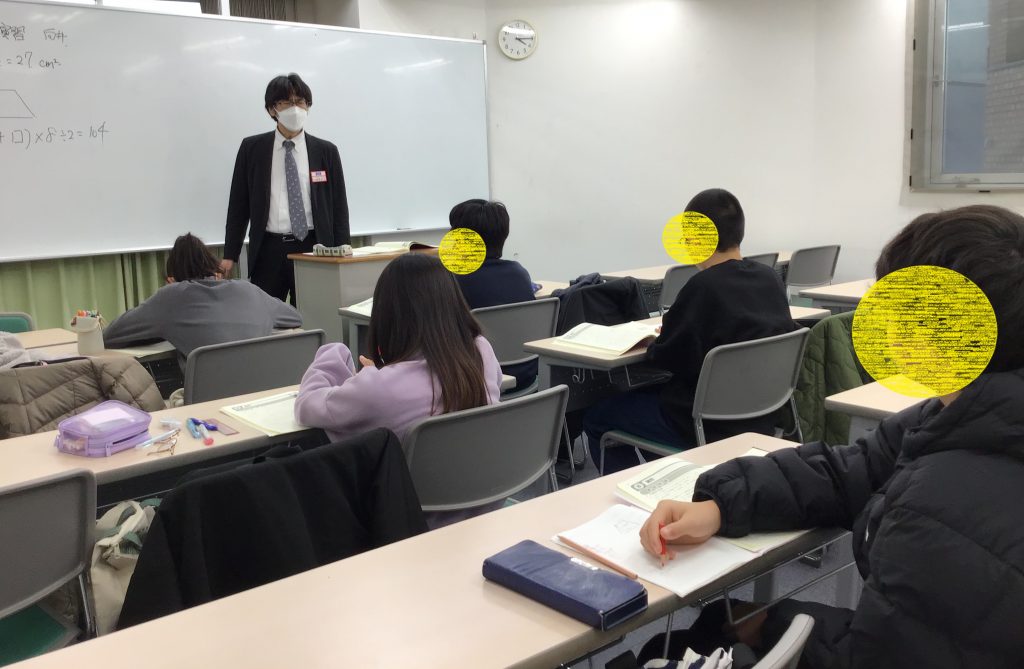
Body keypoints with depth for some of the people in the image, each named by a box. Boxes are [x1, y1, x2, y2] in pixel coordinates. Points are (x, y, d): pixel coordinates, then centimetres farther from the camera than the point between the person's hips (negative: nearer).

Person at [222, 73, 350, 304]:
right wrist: (230, 255, 2)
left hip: (312, 249, 0)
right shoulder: (252, 148, 5)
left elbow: (339, 207, 6)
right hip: (268, 250, 0)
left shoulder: (326, 151, 5)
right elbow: (238, 204, 7)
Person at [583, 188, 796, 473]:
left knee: (597, 418, 10)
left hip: (709, 423, -8)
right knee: (641, 396, 31)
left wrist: (654, 343, 4)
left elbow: (668, 357, -18)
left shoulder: (704, 286, -24)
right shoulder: (770, 278, -1)